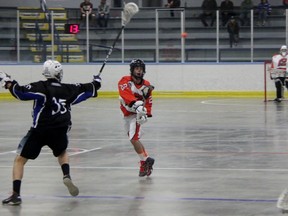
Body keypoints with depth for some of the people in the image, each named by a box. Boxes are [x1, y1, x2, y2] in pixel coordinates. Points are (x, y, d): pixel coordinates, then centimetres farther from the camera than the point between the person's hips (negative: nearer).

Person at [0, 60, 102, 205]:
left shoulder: (41, 87, -7)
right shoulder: (68, 89, 7)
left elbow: (22, 93, -21)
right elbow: (86, 90, 20)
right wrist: (96, 83, 40)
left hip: (39, 131, -4)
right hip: (59, 132, 4)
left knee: (19, 159, 7)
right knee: (62, 153, 36)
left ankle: (16, 195, -5)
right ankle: (66, 176, 9)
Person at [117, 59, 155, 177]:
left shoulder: (146, 85, -3)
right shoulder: (125, 81, -12)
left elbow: (148, 102, 2)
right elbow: (125, 94, -31)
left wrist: (146, 113, -14)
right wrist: (136, 103, -45)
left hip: (137, 115, -3)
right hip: (127, 115, 3)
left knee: (133, 139, -18)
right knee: (134, 140, 12)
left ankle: (144, 161, -8)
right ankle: (147, 159, 26)